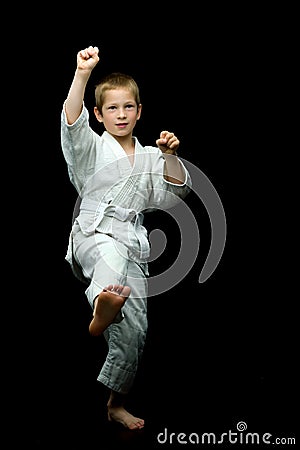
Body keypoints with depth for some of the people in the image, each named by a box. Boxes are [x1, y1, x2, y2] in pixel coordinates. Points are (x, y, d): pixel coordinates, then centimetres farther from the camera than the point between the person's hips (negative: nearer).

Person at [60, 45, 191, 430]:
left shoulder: (148, 157, 20)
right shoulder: (92, 148, 7)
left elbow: (174, 193, 16)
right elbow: (71, 120, -13)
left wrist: (170, 156, 1)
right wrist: (83, 74, -25)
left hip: (133, 248, 5)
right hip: (92, 236, -5)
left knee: (133, 331, 1)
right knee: (111, 252, -44)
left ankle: (116, 403, 19)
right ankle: (102, 306, -77)